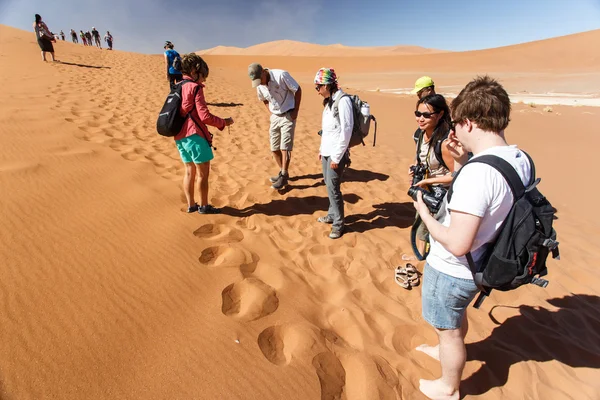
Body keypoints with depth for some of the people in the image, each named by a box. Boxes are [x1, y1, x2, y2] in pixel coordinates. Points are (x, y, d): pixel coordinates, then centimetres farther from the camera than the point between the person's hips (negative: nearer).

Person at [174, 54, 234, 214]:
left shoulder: (178, 87, 15)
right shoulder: (195, 87, -10)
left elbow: (184, 113, 17)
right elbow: (204, 116, -16)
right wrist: (223, 122, -4)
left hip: (180, 136, 8)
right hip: (194, 135, -8)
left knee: (190, 171, 15)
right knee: (203, 171, 2)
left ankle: (191, 205, 21)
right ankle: (204, 206, 11)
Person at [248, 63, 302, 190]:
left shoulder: (281, 75, -19)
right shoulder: (259, 85, -1)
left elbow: (298, 90, -11)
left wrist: (295, 111, -12)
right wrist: (272, 113, 6)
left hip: (288, 116, -6)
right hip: (274, 117, 6)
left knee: (284, 148, -8)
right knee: (274, 148, 9)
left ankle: (284, 176, 3)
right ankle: (283, 172, 26)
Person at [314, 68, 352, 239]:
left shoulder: (343, 101, -15)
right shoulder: (329, 101, 12)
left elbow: (346, 130, -19)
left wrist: (337, 156, -18)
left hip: (336, 153, -8)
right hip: (327, 151, 9)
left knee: (333, 188, -5)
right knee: (329, 184, 15)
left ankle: (338, 224, 8)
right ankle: (332, 215, 30)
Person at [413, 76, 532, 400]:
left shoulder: (477, 172, -34)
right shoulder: (520, 159, -6)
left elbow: (458, 244, -33)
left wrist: (425, 214, -17)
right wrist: (463, 161, 0)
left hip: (451, 270, -8)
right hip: (479, 264, 8)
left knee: (448, 330, 18)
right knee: (457, 315, 34)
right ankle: (447, 352, 62)